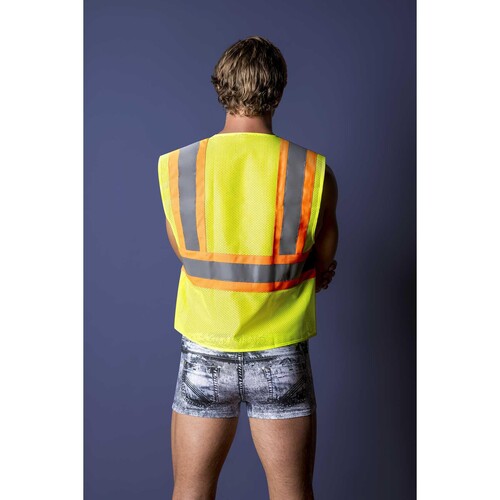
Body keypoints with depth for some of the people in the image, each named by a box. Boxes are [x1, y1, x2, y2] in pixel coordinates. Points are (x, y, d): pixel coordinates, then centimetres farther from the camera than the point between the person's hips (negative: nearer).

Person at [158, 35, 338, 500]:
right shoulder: (315, 171, -10)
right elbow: (321, 268, -1)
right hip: (281, 359, 0)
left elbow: (184, 253, 4)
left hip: (204, 356, 1)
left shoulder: (175, 167, -7)